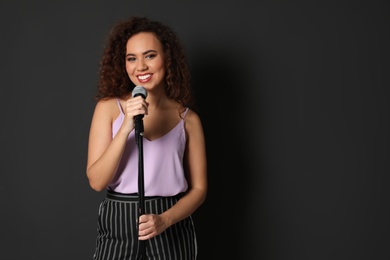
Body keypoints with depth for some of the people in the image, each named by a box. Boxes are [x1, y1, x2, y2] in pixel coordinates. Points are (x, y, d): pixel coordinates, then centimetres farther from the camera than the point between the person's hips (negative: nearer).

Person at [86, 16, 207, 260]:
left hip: (171, 230, 0)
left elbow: (199, 188, 1)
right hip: (118, 228, 0)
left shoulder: (187, 118, -2)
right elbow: (96, 181, -8)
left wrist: (164, 220, -16)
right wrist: (125, 128, -20)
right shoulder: (109, 107, -3)